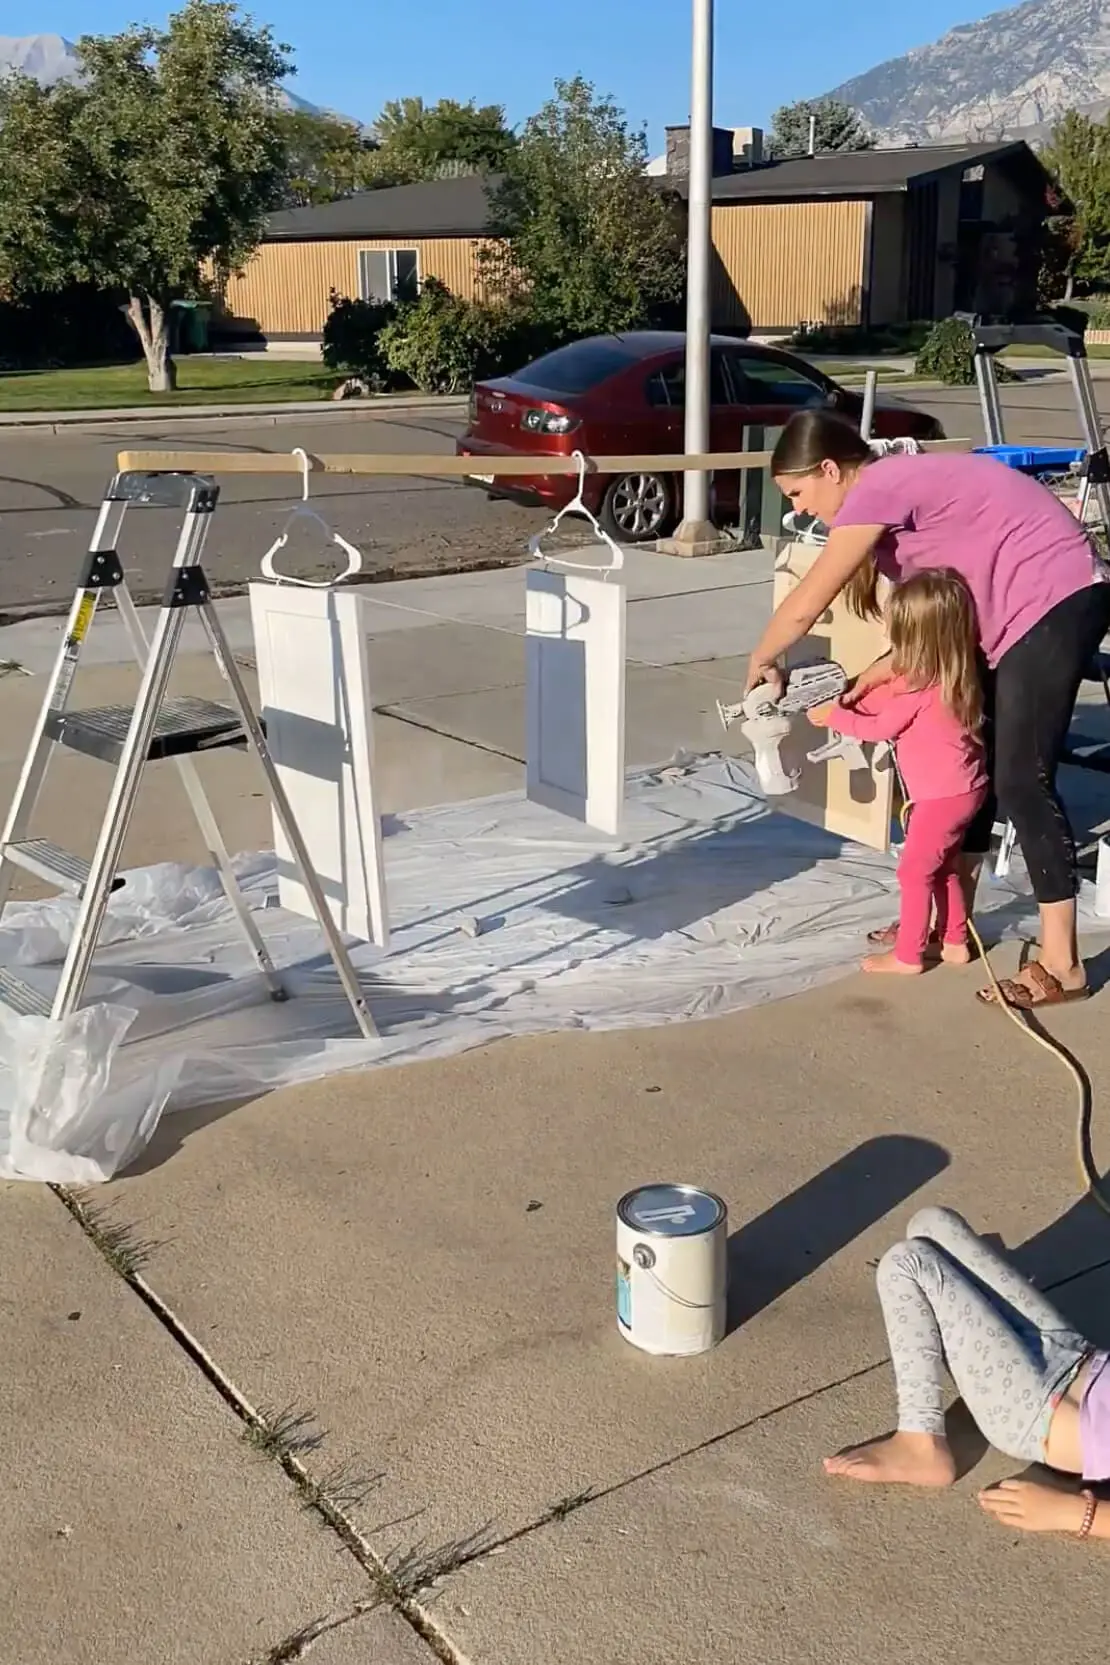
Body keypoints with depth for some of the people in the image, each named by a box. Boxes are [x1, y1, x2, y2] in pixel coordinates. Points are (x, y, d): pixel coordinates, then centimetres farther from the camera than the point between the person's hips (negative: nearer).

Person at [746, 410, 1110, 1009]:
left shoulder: (877, 488, -15)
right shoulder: (897, 486, 15)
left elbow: (805, 606, -16)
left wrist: (761, 663, 2)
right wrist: (887, 668, 1)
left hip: (1056, 601, -10)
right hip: (1025, 608, 10)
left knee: (1021, 782, -10)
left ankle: (1061, 965, -4)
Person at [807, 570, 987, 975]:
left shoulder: (918, 686, -24)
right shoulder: (947, 672, 5)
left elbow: (880, 728, -10)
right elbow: (886, 696, 15)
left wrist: (834, 716, 0)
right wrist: (848, 703, 7)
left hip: (943, 795, -10)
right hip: (963, 788, 10)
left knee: (914, 872, 2)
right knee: (943, 869, 22)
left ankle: (908, 956, 11)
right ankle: (955, 942, 31)